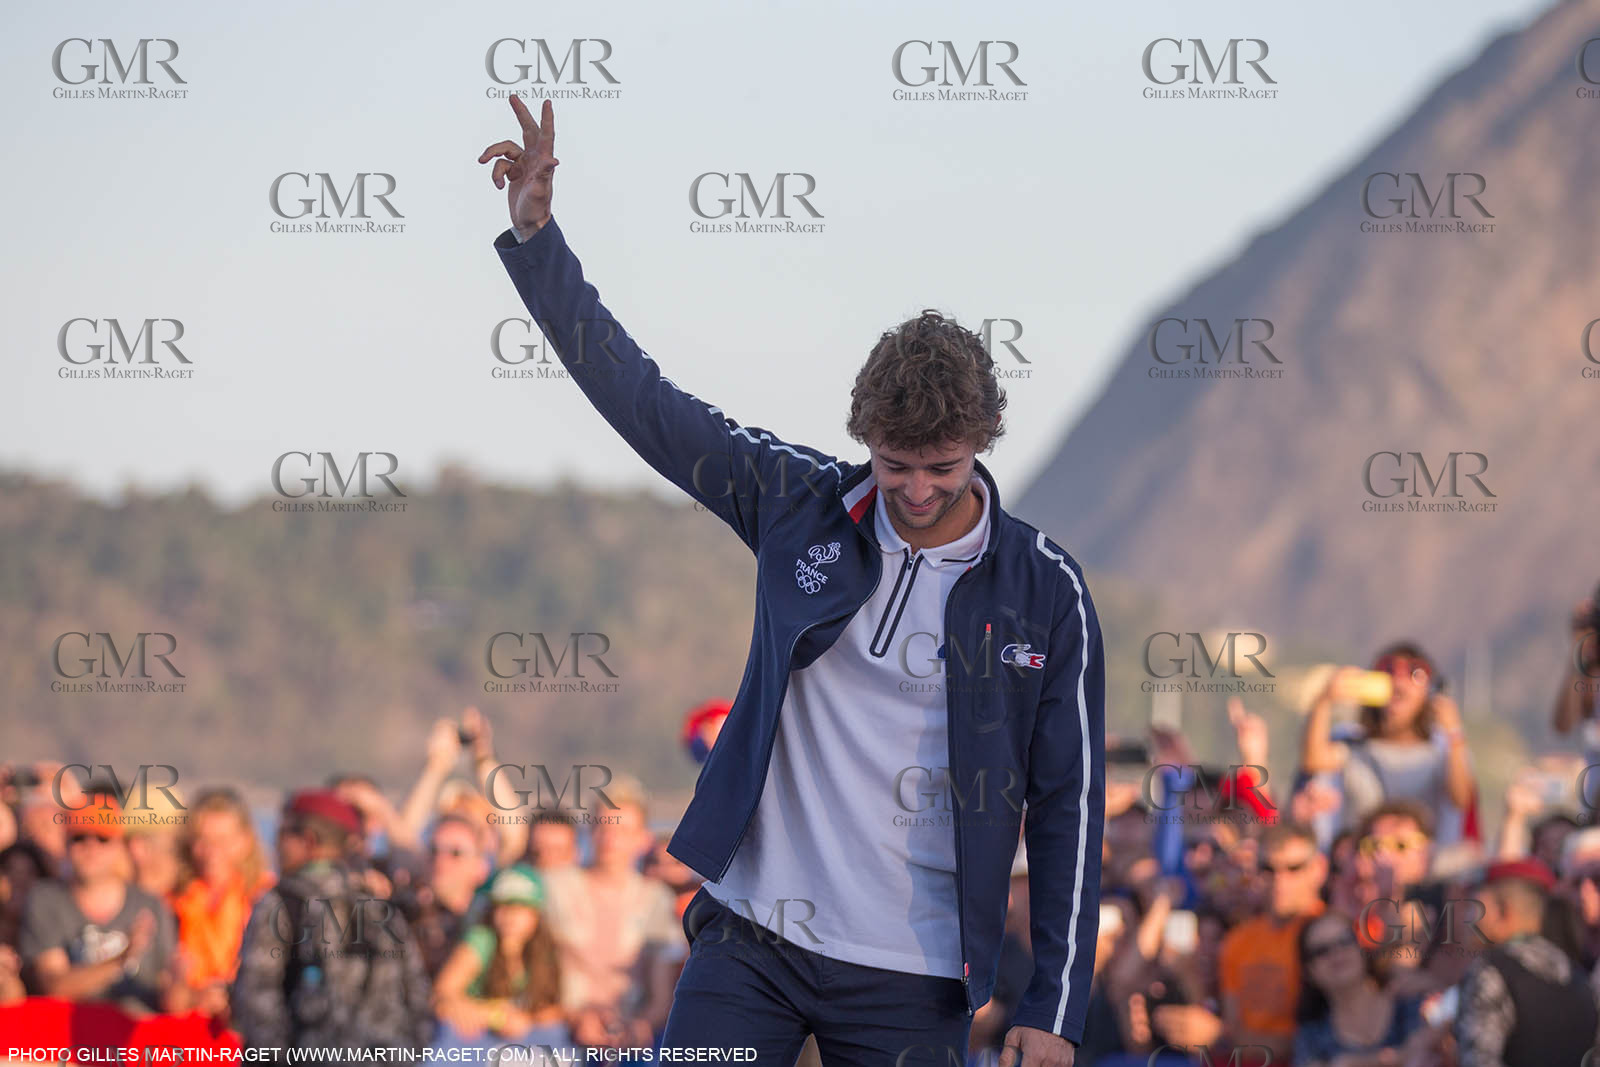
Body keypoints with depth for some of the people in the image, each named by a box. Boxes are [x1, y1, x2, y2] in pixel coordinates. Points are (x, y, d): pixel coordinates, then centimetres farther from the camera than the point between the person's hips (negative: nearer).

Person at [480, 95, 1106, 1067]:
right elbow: (639, 397, 5)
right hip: (750, 945, 2)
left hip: (910, 983, -1)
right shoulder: (803, 507, 3)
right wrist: (535, 233, -3)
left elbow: (1069, 804, 0)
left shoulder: (1045, 592, -3)